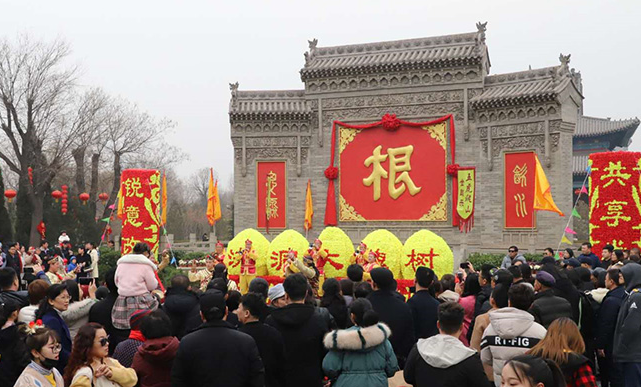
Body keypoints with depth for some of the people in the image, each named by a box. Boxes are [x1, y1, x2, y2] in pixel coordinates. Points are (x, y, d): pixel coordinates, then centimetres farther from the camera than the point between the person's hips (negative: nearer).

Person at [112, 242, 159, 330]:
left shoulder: (120, 264, 10)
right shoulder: (146, 265, -7)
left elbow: (116, 282, 19)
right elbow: (152, 286, -2)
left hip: (121, 302, 6)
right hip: (141, 303, -5)